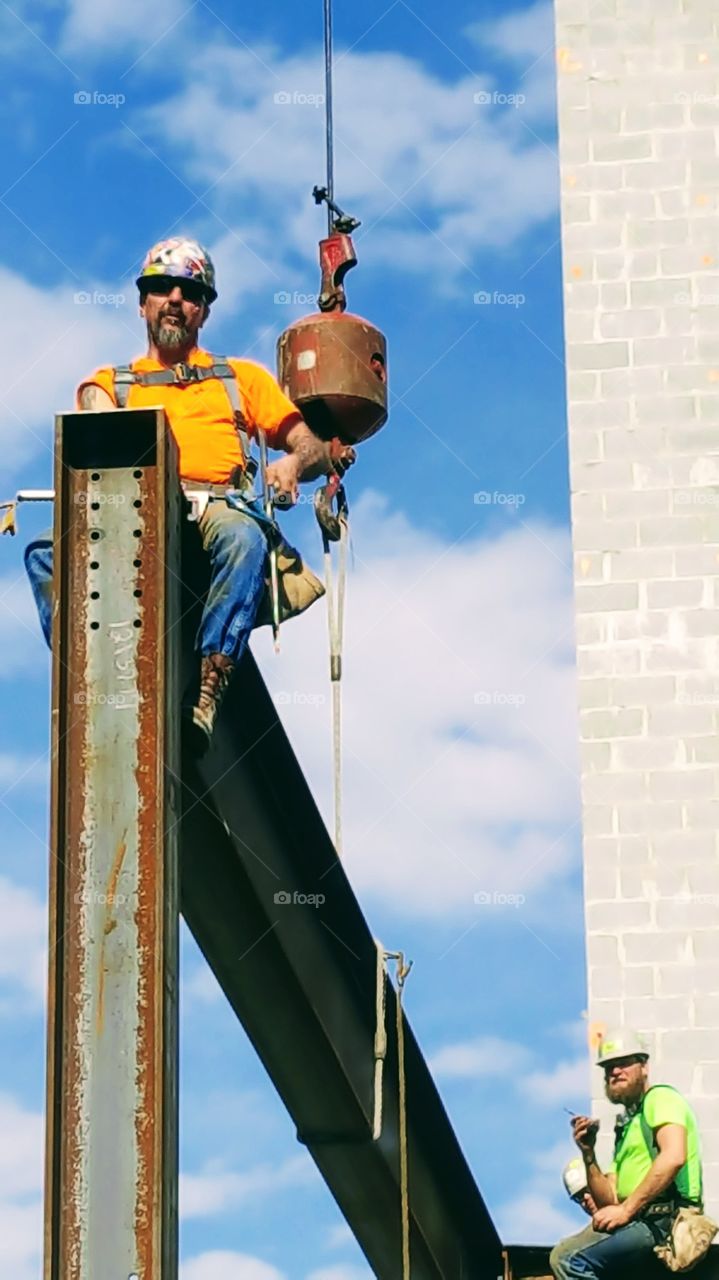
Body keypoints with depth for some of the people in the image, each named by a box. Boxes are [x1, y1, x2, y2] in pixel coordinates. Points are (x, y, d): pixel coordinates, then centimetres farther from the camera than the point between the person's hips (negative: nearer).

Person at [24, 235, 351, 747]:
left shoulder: (241, 377, 30)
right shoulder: (110, 382, 31)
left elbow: (314, 448, 21)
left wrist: (293, 463, -4)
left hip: (215, 506, -1)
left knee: (242, 535, -39)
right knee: (47, 550, -31)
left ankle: (208, 692, -47)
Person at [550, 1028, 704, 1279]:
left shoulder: (661, 1098, 1)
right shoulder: (625, 1125, 26)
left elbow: (673, 1157, -20)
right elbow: (609, 1202, 19)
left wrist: (626, 1209, -19)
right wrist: (588, 1154, 5)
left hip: (666, 1221, -9)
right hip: (639, 1222, 9)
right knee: (562, 1256, 2)